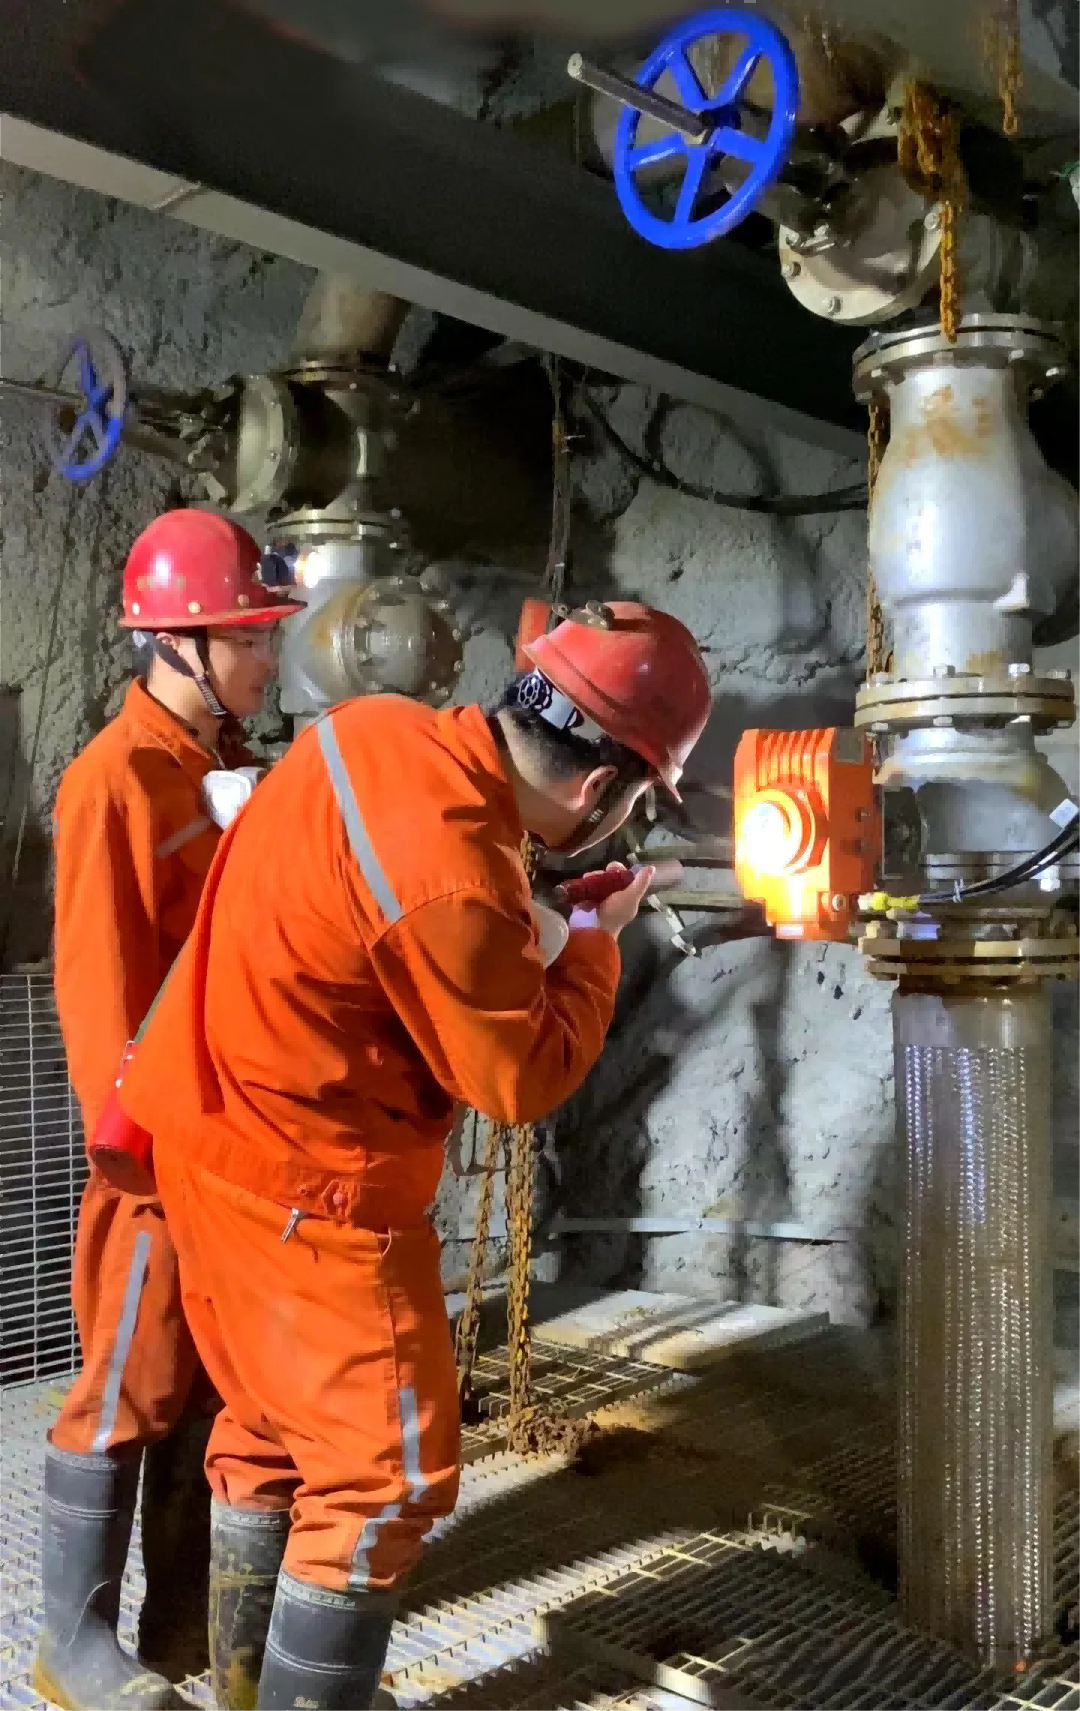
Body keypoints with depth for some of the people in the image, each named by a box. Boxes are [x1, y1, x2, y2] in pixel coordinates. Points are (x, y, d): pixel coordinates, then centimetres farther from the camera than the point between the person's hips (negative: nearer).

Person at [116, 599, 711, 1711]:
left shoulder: (379, 730, -5)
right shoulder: (451, 877, -30)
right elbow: (524, 1078, -17)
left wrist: (539, 913, 7)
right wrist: (597, 940, -3)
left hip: (222, 1139, 10)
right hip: (305, 1189, -9)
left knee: (272, 1431, 23)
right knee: (384, 1477, 4)